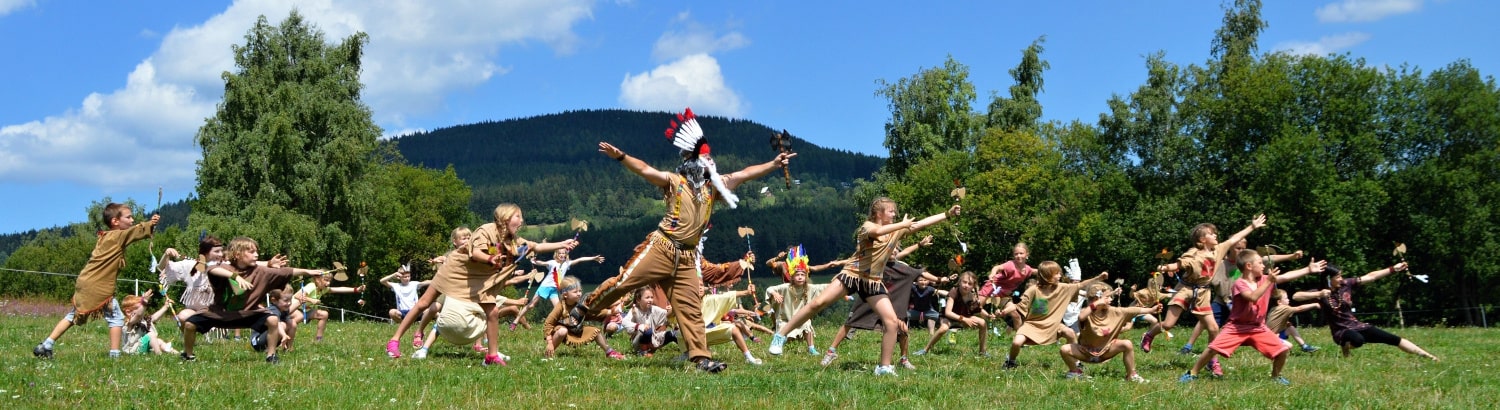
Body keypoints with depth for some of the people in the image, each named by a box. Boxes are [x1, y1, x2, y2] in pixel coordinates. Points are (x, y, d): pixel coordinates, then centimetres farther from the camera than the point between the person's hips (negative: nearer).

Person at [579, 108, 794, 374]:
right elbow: (644, 170, -10)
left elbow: (746, 174, 11)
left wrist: (774, 164, 3)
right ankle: (586, 309, 18)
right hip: (661, 248, -4)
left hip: (687, 257, 4)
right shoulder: (674, 181, 1)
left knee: (691, 308, 3)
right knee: (624, 282, -3)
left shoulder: (714, 186, 14)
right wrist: (620, 157, -25)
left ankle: (701, 357, 1)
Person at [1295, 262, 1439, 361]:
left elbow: (1371, 277, 1)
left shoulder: (1347, 284, -2)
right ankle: (1345, 347, -6)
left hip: (1357, 326, 5)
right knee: (1358, 340, -40)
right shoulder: (1321, 293, -13)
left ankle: (1430, 357, 11)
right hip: (1341, 331, -5)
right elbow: (1296, 296, -25)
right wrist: (1318, 295, -37)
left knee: (1394, 339, 2)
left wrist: (1393, 269, -1)